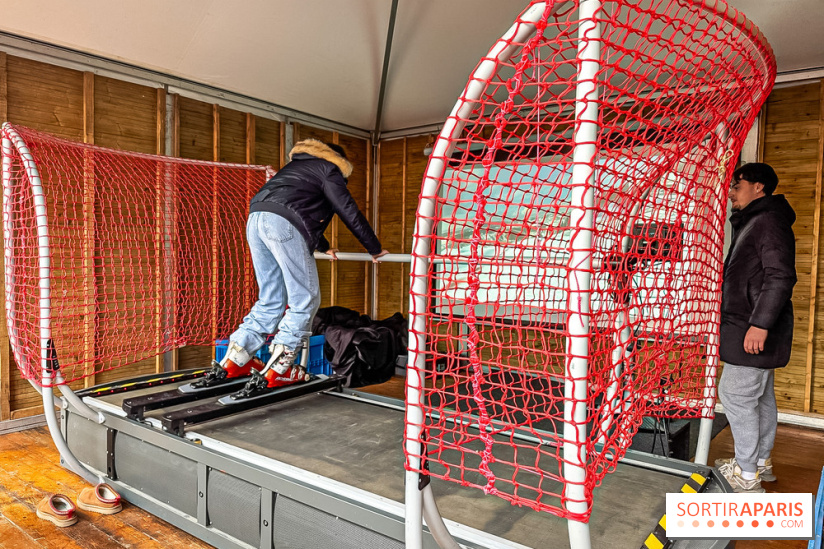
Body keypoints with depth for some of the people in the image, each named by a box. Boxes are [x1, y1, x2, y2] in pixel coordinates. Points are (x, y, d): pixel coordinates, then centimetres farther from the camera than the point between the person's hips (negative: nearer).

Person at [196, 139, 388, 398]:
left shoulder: (298, 165, 37)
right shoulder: (328, 169, 13)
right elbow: (348, 211, 7)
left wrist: (323, 247, 51)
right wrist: (375, 249, 13)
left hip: (255, 221, 8)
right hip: (283, 225, -8)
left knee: (270, 301, 13)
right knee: (305, 301, -3)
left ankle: (230, 364, 12)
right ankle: (274, 373, -7)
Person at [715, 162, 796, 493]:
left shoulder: (769, 221, -14)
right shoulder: (752, 222, 18)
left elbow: (781, 276, -22)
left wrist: (759, 323, -25)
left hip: (754, 329, -10)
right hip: (751, 325, 10)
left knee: (735, 394, -6)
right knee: (760, 395, 16)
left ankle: (746, 475, 3)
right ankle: (761, 461, 27)